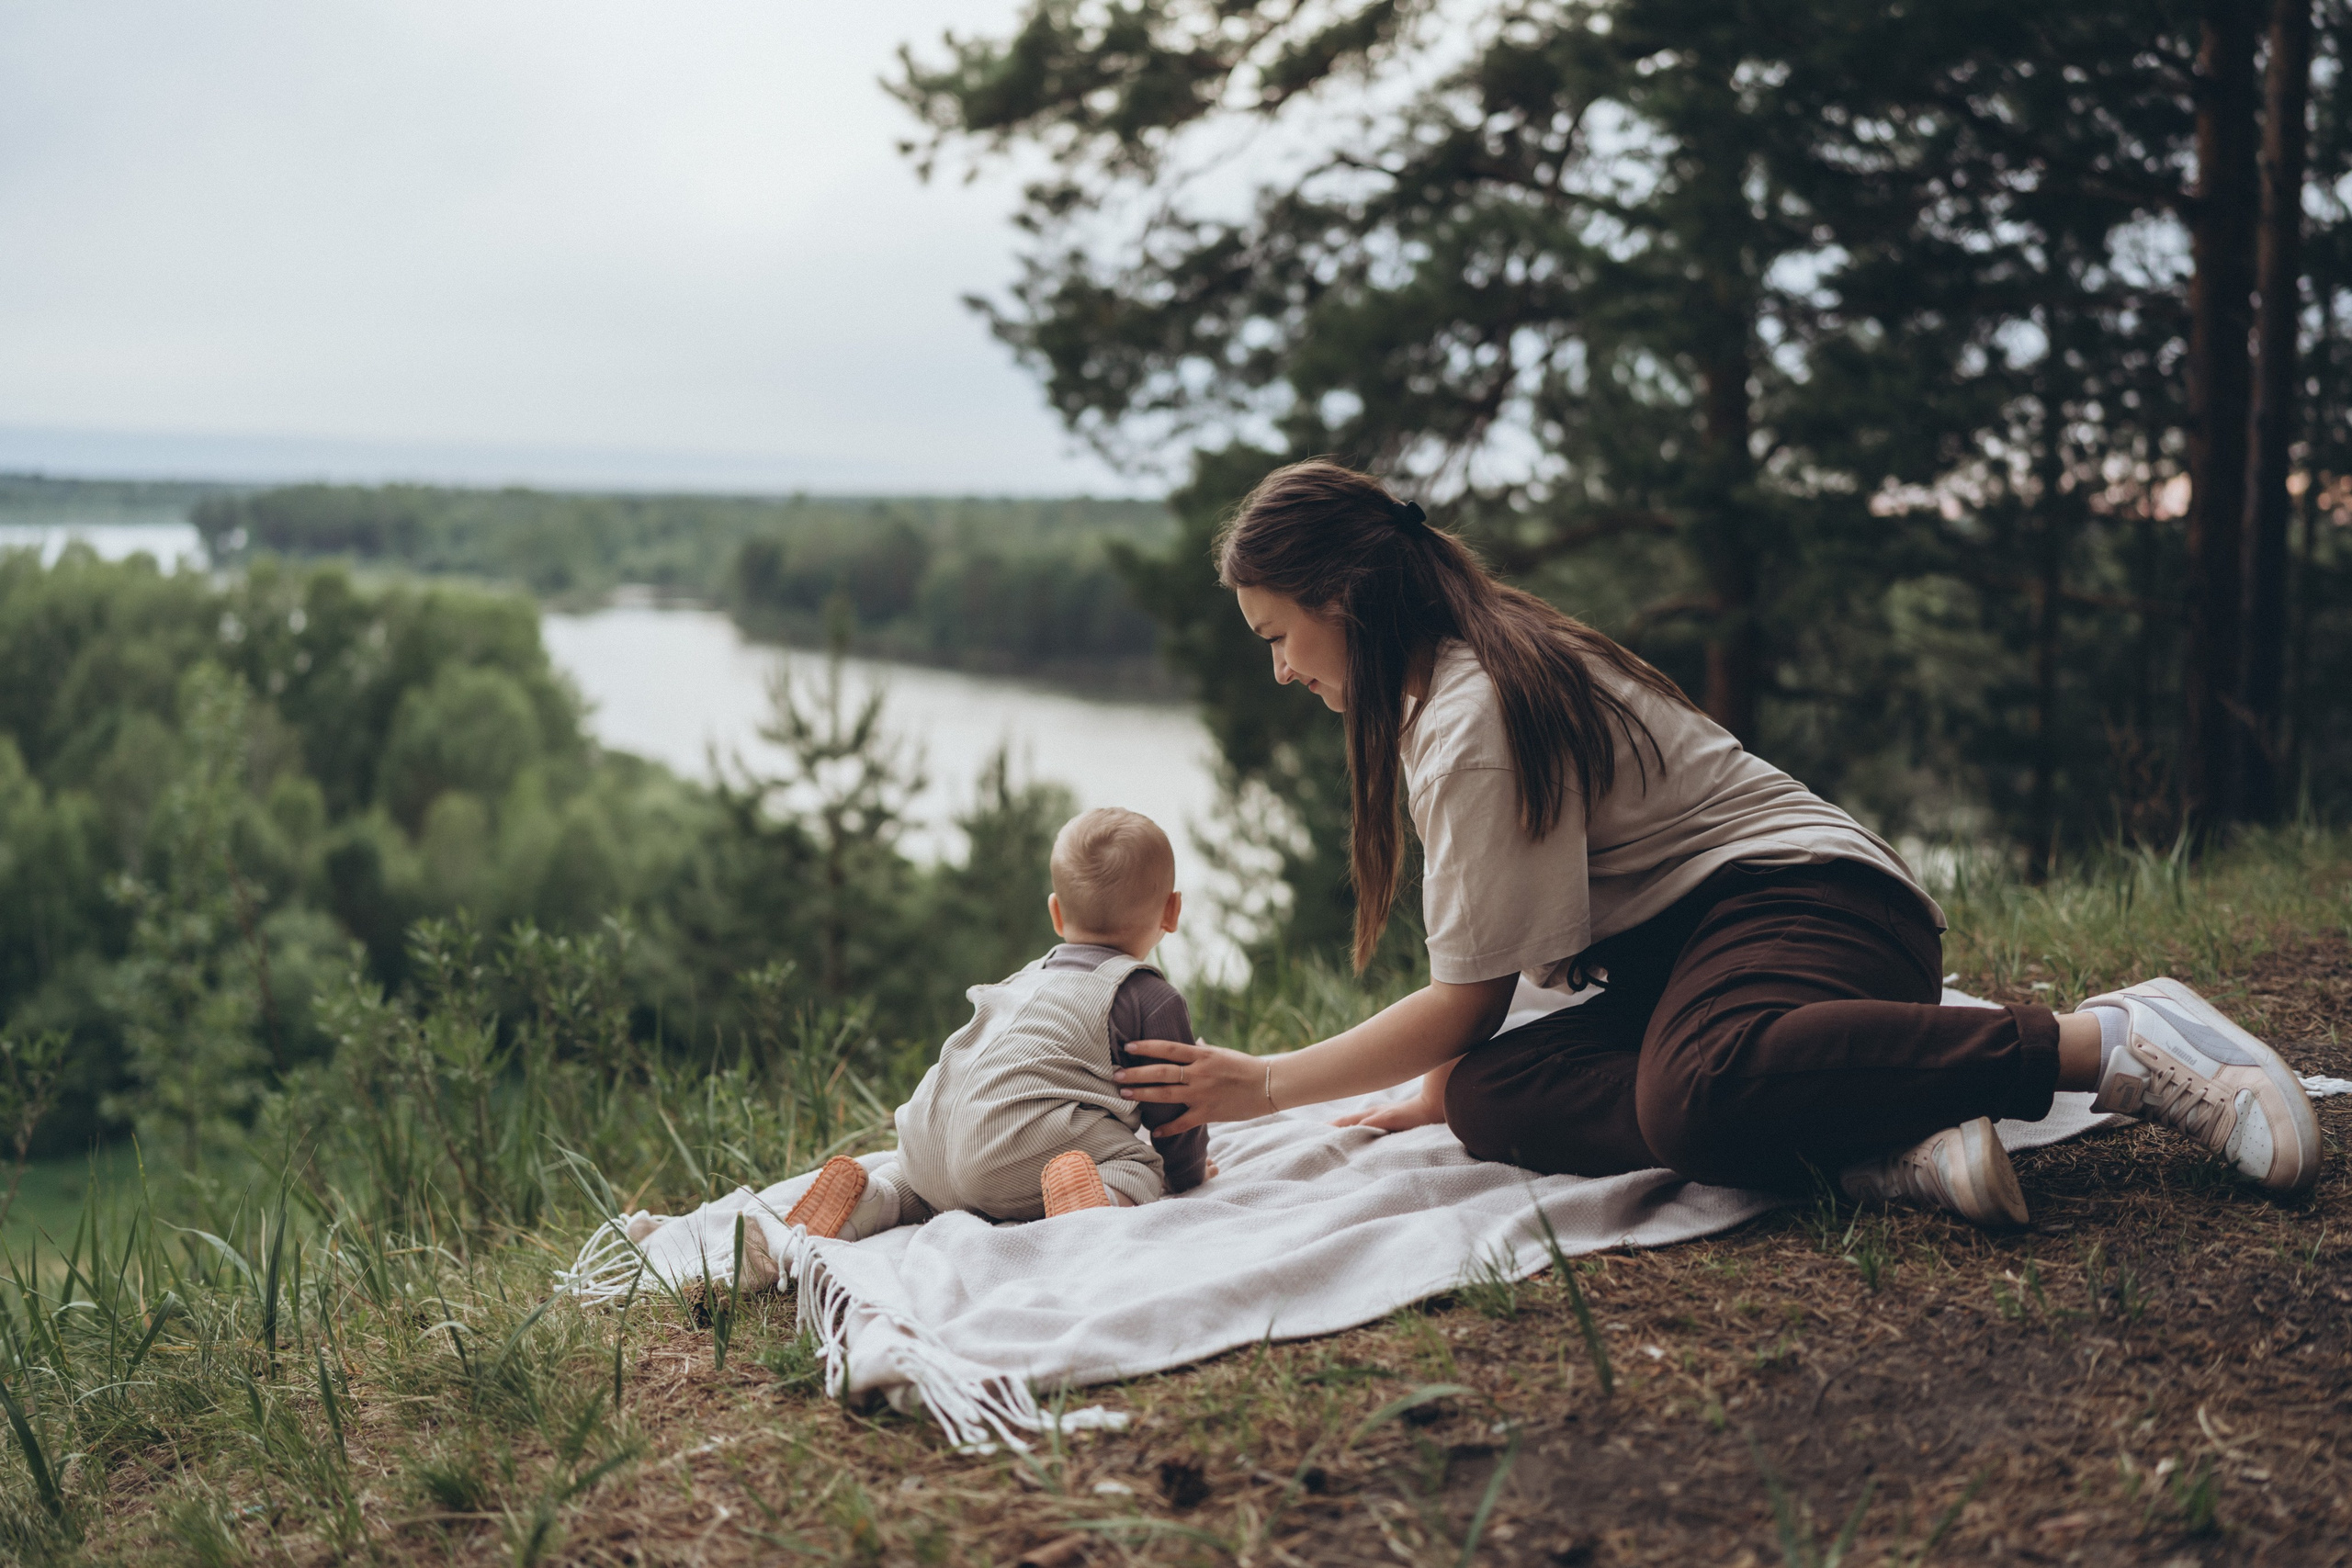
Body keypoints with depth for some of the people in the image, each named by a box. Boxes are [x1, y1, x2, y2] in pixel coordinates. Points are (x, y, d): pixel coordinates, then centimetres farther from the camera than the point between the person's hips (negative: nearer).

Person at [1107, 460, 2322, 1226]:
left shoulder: (1478, 717, -15)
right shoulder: (1461, 680, 18)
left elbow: (1468, 1000, -11)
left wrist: (1265, 1085, -4)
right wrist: (1440, 1090, 12)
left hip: (1801, 902, -10)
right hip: (1683, 948, 10)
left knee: (1699, 1096, -42)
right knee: (1489, 1099, -16)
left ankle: (2114, 1042, -25)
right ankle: (1887, 1152, -26)